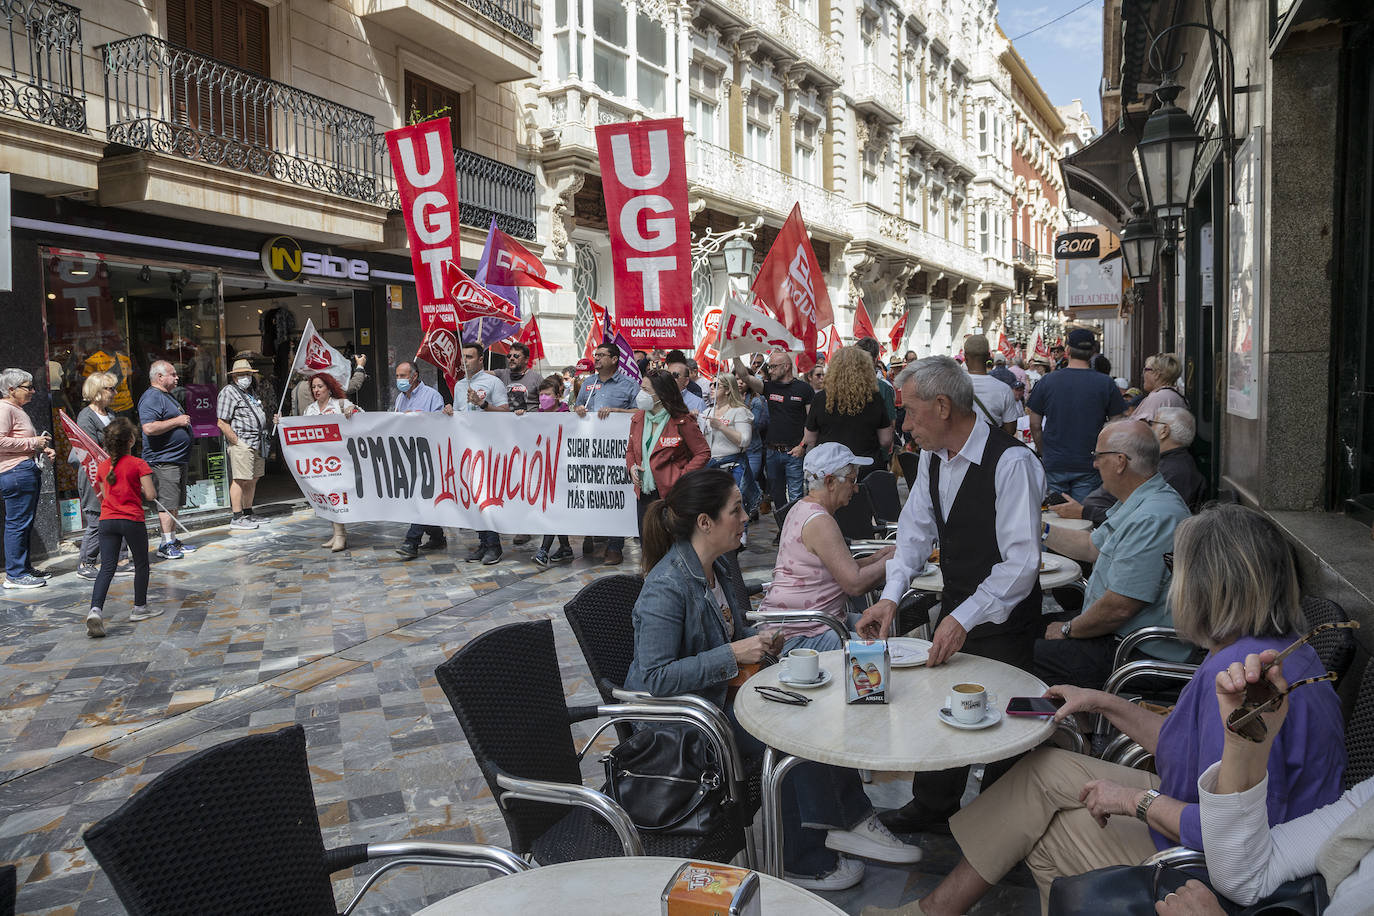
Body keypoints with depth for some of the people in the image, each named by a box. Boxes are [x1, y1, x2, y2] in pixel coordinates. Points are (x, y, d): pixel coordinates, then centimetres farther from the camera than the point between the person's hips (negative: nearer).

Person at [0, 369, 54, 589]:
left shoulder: (19, 410, 21)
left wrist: (43, 449, 16)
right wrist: (33, 443, -17)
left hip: (27, 470, 11)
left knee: (25, 523, 15)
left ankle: (24, 568, 24)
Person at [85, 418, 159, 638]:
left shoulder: (102, 467, 6)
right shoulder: (138, 464, -9)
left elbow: (104, 495, 16)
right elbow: (150, 495, -12)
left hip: (107, 520, 4)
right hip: (132, 520, -4)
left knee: (107, 568, 3)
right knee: (141, 564, 14)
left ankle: (95, 610, -16)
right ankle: (139, 608, 23)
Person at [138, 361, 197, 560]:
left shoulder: (167, 397, 20)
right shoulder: (151, 398, -13)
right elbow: (149, 428, -26)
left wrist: (184, 421, 16)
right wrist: (177, 421, -19)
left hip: (178, 459, 10)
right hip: (163, 460, -10)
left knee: (174, 504, 14)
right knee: (167, 504, -10)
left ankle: (173, 540, 21)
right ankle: (166, 544, -7)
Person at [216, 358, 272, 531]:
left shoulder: (251, 393, 20)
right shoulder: (228, 392, -6)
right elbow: (222, 423, -13)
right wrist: (237, 443, -16)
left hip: (257, 444, 9)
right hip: (241, 443, -9)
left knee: (253, 479, 13)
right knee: (240, 480, -9)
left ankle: (248, 513, 22)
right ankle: (237, 518, -6)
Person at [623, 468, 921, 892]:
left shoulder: (711, 567, 4)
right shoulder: (666, 587, -25)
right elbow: (655, 678, -29)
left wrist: (757, 639, -1)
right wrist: (733, 654, -28)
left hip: (719, 694, 9)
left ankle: (848, 821, 6)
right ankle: (803, 862, 2)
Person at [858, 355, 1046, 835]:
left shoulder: (1011, 463, -25)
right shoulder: (933, 457, -1)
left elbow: (1022, 561, -27)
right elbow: (916, 530, 4)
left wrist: (964, 619, -31)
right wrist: (891, 596, -9)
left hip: (1003, 619, -6)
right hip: (955, 608, 7)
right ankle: (934, 805, 39)